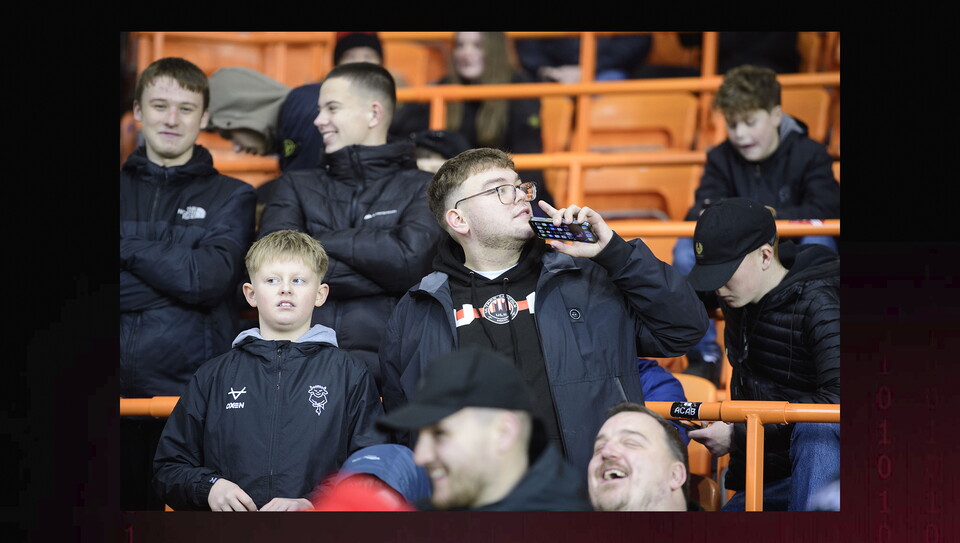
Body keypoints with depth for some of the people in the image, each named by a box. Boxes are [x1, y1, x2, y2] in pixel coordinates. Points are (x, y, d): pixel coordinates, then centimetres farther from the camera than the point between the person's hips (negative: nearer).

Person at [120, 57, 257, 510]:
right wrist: (181, 273, -9)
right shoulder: (123, 189, 15)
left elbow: (212, 277, -9)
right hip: (118, 389, 2)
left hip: (191, 388, -2)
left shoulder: (231, 197, 8)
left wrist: (128, 248, -6)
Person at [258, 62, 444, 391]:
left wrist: (321, 240, 3)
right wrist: (379, 269, 0)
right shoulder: (296, 187, 22)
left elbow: (410, 262, -6)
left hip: (382, 366, -1)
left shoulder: (421, 189, 14)